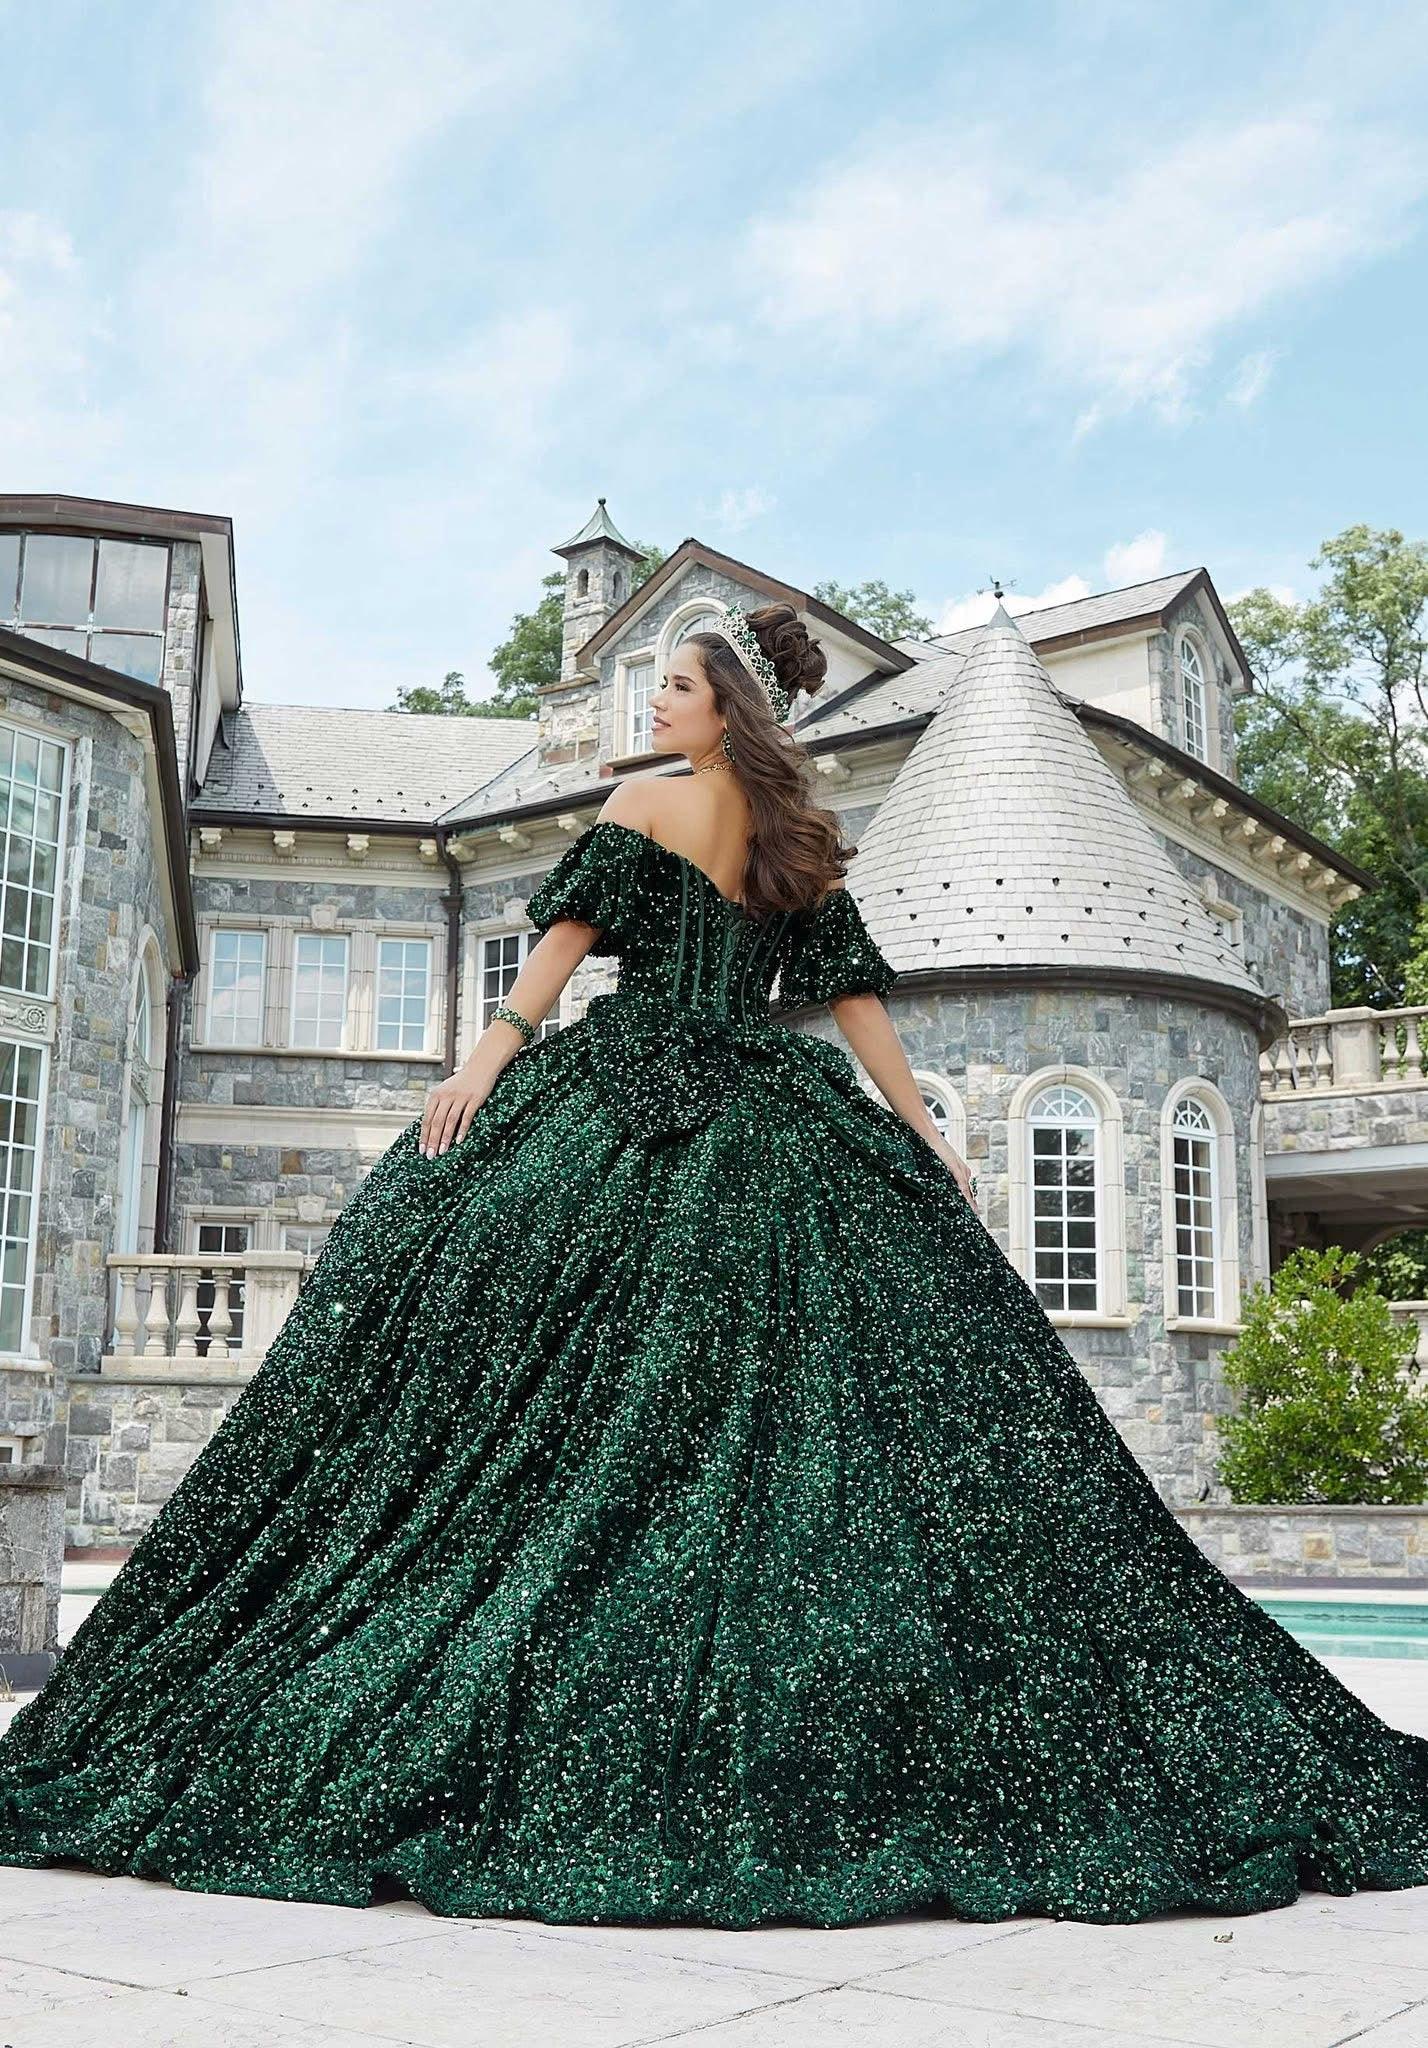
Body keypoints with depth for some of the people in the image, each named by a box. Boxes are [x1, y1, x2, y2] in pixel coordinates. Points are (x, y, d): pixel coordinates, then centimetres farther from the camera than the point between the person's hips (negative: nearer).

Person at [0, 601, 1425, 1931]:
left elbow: (569, 930, -8)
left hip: (627, 1091, -4)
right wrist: (925, 1139, 16)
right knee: (804, 1388, 2)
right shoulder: (807, 844, 17)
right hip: (770, 1123, 5)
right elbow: (856, 998, 15)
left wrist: (493, 1050, -15)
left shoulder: (640, 805, 5)